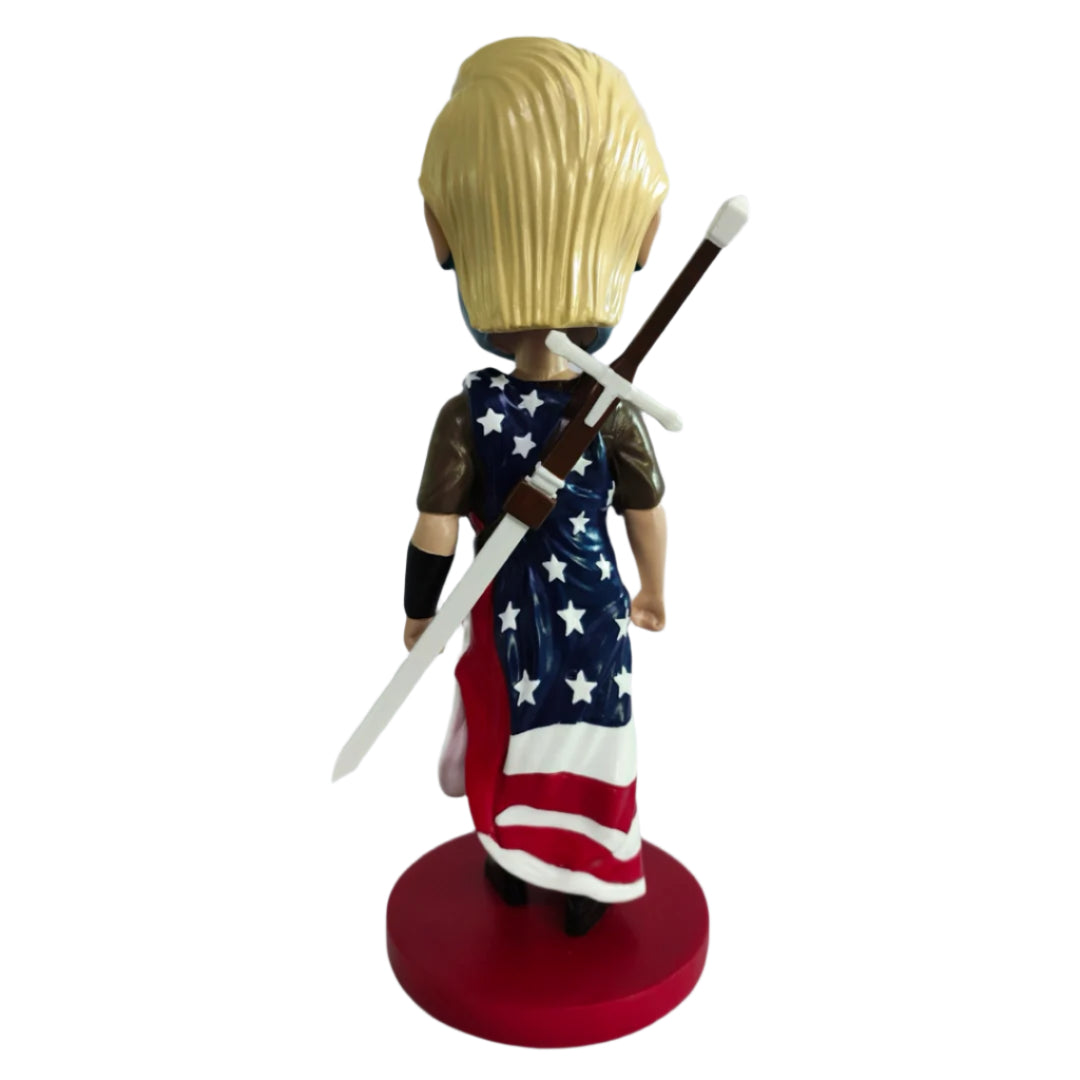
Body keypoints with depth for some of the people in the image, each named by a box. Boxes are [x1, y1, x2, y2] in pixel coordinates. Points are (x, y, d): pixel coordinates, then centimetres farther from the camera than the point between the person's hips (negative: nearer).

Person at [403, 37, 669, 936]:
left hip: (506, 612, 0)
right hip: (593, 607, 0)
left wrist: (419, 613, 2)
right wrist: (654, 594, 13)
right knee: (587, 746, 17)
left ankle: (512, 870, 43)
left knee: (506, 739, 22)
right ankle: (582, 888, 34)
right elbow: (647, 518, -4)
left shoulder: (467, 413, -18)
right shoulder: (613, 414, -14)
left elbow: (434, 535, -15)